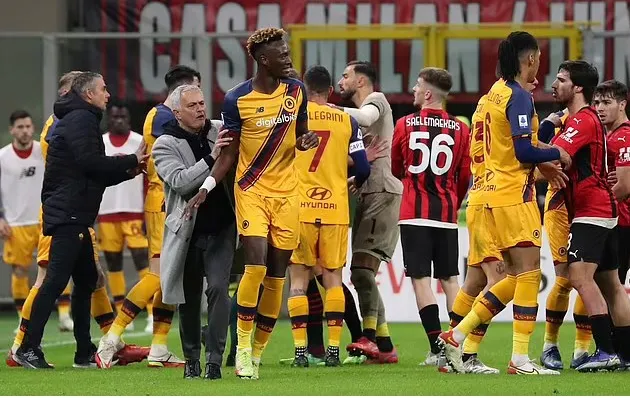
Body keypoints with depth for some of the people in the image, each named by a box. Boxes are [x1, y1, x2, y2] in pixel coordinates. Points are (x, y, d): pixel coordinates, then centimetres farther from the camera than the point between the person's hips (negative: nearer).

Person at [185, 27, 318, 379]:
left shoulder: (296, 91, 4)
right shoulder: (237, 99, -7)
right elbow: (229, 152, -1)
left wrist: (306, 140, -7)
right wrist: (207, 187, -13)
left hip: (287, 193, 4)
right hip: (251, 190, -4)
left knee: (277, 274, 3)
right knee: (256, 264, -19)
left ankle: (258, 354, 12)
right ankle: (243, 346, -7)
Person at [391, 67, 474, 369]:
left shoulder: (405, 124, -2)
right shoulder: (460, 129, 1)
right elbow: (465, 175, 7)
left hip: (414, 215, -2)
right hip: (447, 214, 2)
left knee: (421, 278, -3)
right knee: (450, 279, 9)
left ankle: (437, 347, -12)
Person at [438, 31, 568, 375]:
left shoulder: (496, 92, 14)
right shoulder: (519, 96, -14)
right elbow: (524, 151, -20)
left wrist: (542, 163, 15)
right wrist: (557, 154, -5)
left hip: (496, 191, 9)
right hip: (514, 195, -9)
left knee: (516, 278, 13)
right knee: (529, 273, -6)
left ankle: (456, 337, 12)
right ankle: (520, 359, -8)